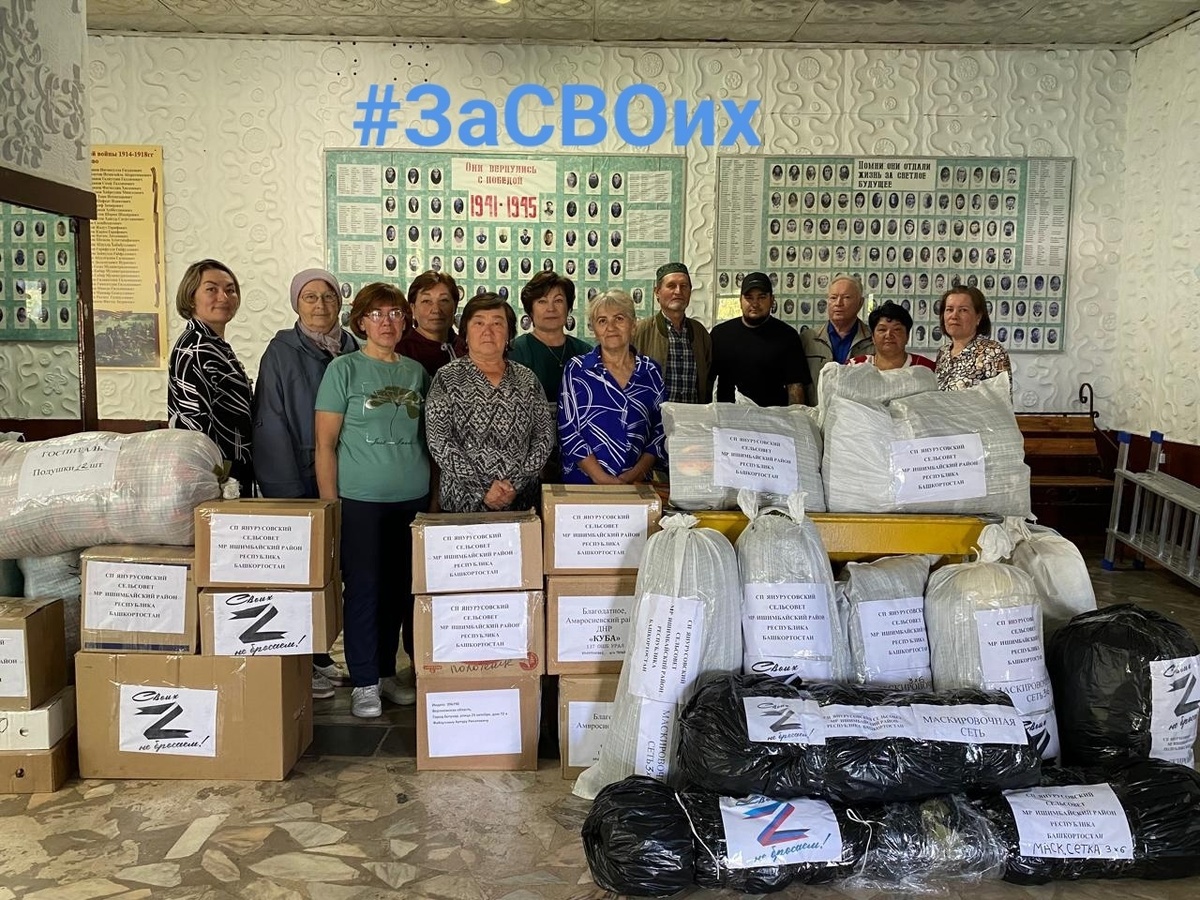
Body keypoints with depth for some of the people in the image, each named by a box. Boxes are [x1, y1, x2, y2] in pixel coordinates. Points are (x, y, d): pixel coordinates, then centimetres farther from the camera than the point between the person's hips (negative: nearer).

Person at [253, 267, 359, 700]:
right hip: (297, 481, -5)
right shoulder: (282, 352, -6)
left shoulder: (350, 351, 8)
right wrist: (288, 491, -14)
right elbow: (271, 424, -10)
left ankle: (319, 656, 27)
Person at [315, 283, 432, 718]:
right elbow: (325, 443, -4)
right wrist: (329, 505, -8)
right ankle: (363, 683, 14)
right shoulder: (344, 369, -3)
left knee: (400, 589, 11)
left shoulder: (416, 371, 10)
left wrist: (435, 493, 10)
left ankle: (387, 673, 26)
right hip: (360, 499, -4)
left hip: (413, 499, 4)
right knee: (363, 588, 1)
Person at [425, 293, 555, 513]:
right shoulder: (447, 378, 0)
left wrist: (516, 482, -10)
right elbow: (439, 442, -7)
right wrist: (483, 488, -14)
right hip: (464, 502, -2)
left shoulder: (527, 379, 7)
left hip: (523, 500, 2)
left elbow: (545, 435, 2)